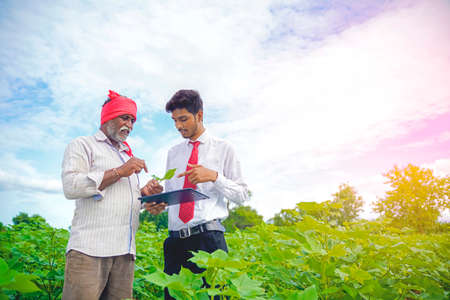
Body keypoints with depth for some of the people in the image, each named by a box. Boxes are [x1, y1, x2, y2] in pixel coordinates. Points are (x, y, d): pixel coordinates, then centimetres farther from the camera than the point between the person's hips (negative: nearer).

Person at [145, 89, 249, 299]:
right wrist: (157, 204, -3)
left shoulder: (223, 149, 5)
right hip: (176, 239, 4)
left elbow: (243, 195, 1)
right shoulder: (173, 153, 17)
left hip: (208, 237, -4)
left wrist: (214, 176, -15)